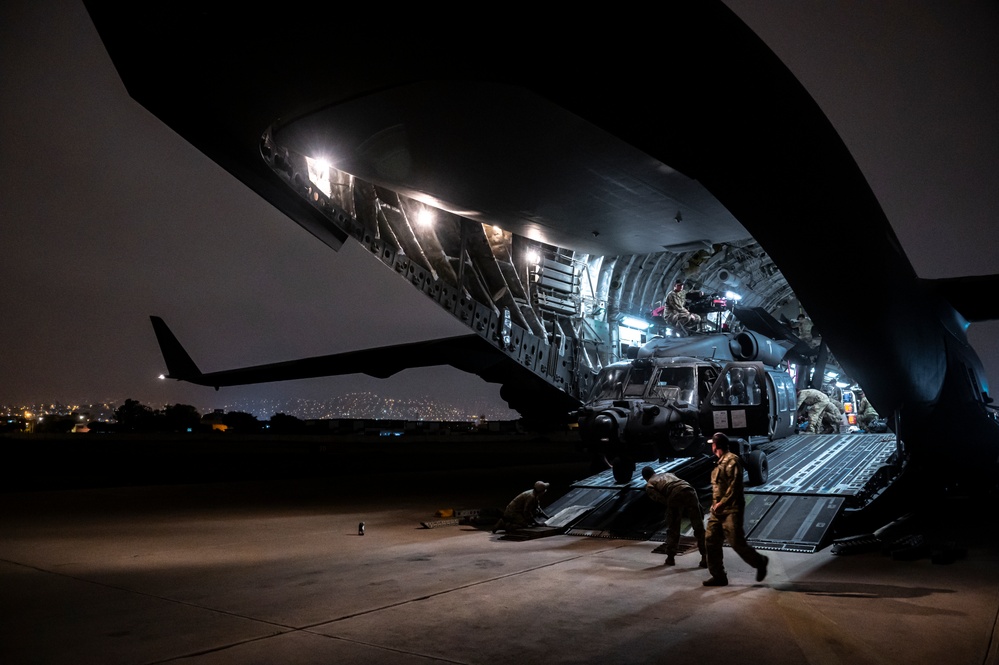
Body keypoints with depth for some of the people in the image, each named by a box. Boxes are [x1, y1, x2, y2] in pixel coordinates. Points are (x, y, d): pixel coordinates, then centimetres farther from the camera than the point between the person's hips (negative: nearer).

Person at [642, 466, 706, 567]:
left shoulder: (649, 485, 22)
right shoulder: (668, 474, 38)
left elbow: (661, 499, 6)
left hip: (675, 496, -3)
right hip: (689, 491, 4)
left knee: (672, 528, 16)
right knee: (699, 527, 10)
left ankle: (671, 557, 24)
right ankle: (705, 558, 9)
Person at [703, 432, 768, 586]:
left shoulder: (732, 460, -12)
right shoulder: (720, 462, 17)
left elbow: (735, 485, -19)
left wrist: (722, 503, -20)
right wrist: (715, 505, 14)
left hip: (731, 510, -9)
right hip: (717, 510, 9)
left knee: (737, 543, -4)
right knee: (711, 541, 3)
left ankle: (760, 562, 21)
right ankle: (718, 576, 10)